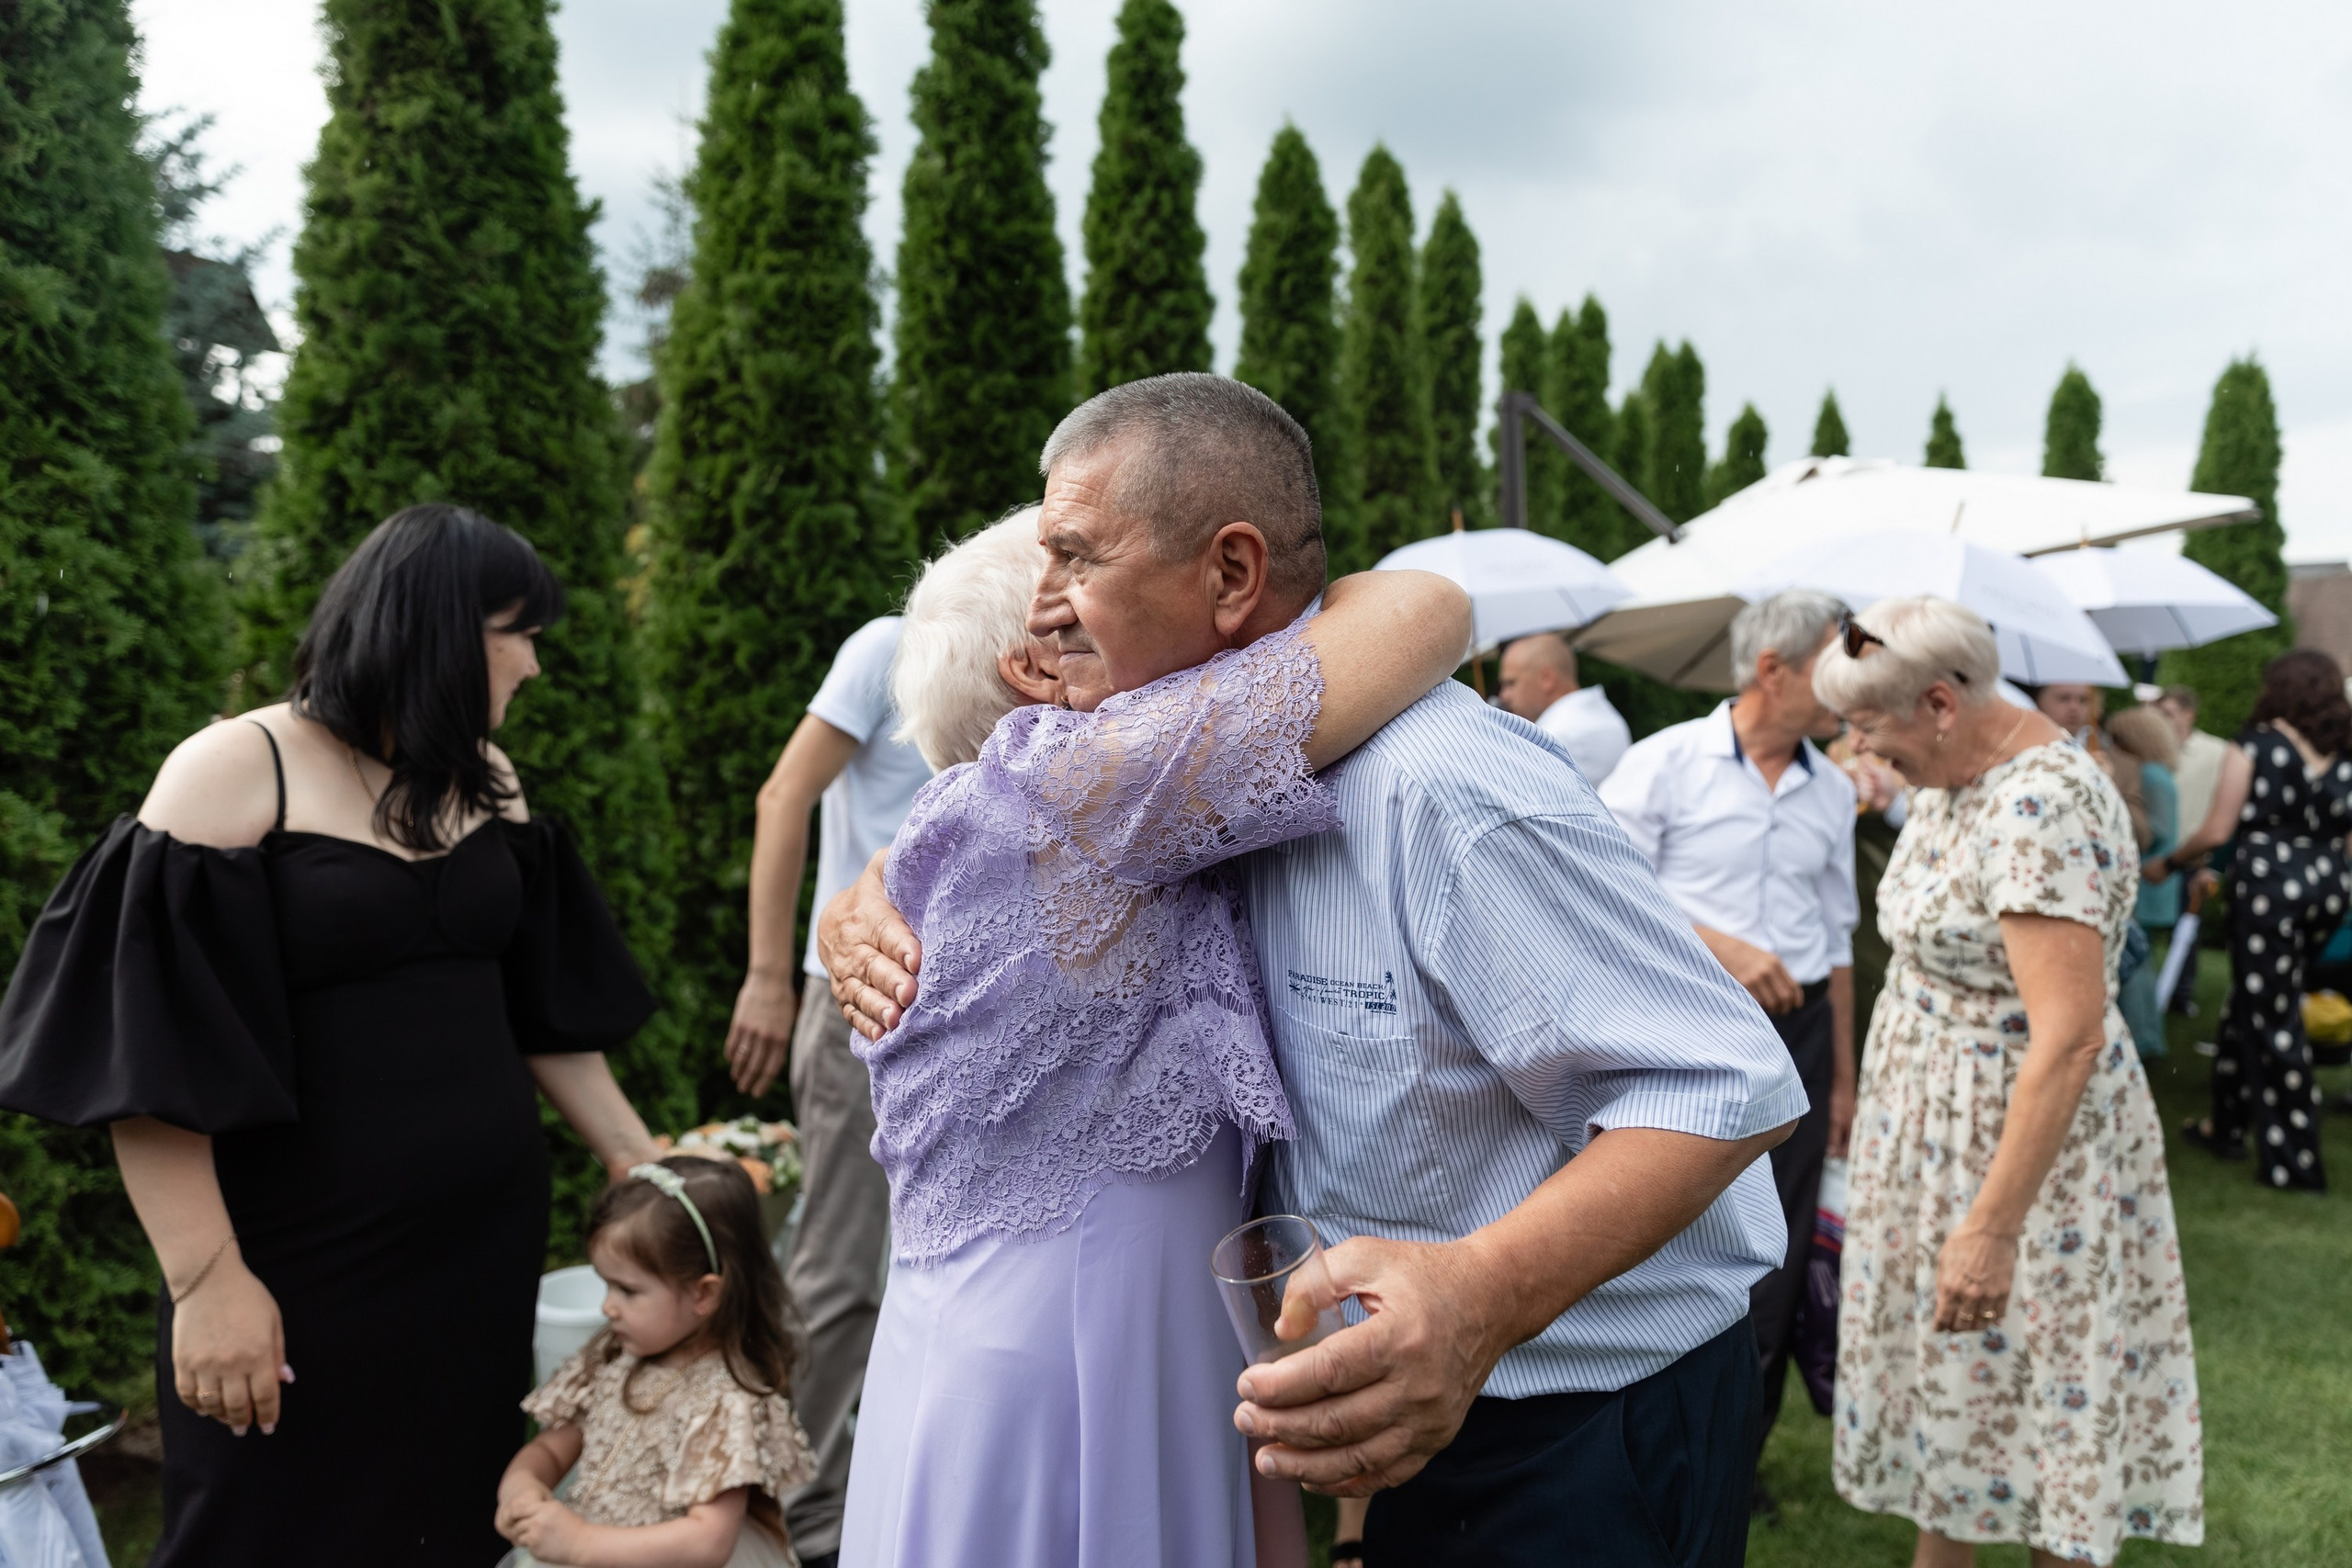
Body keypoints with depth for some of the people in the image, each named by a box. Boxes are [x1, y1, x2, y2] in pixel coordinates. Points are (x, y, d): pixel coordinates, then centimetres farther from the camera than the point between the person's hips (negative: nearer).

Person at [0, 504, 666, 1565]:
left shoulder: (484, 783, 8)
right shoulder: (233, 775, -11)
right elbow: (148, 1054, -13)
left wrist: (636, 1158, 12)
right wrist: (206, 1278, -15)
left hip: (488, 1245, 6)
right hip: (303, 1277, -5)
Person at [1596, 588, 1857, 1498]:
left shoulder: (1832, 789, 11)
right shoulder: (1667, 762, -6)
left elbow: (1837, 937, 17)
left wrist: (1842, 1076, 17)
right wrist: (1720, 947, -16)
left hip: (1797, 1031, 5)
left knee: (1775, 1253, 8)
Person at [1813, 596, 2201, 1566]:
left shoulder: (2040, 809, -26)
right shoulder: (1947, 780, 3)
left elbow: (2069, 1038, -30)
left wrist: (1993, 1226, -30)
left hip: (2027, 1142, -9)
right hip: (1932, 1126, 9)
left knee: (2032, 1387, 6)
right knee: (1939, 1361, 19)